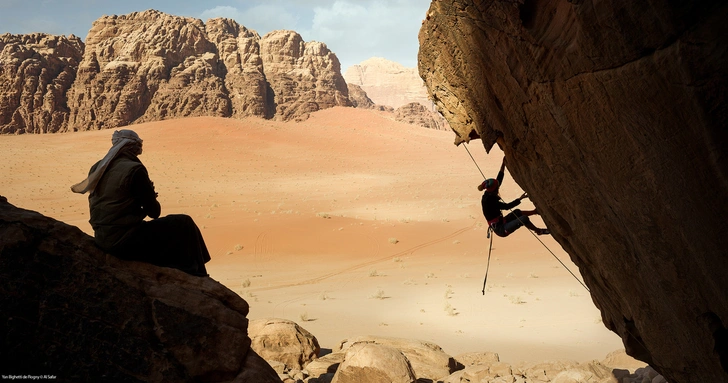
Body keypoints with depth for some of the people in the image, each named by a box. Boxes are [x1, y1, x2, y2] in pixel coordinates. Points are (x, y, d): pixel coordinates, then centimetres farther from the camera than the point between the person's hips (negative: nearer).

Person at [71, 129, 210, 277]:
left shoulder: (97, 168, 7)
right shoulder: (134, 169, -14)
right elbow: (154, 212, -9)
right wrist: (151, 194, 12)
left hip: (101, 239, 9)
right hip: (124, 241, -8)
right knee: (184, 224, 2)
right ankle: (196, 277, 12)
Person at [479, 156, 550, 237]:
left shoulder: (489, 195, 4)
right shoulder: (488, 200, -24)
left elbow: (499, 180, 9)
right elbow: (507, 206, -21)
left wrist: (503, 164, 8)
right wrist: (520, 199, -14)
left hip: (500, 224, 10)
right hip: (501, 229, -10)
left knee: (517, 212, 19)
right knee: (524, 218, -12)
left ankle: (537, 211, 34)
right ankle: (539, 231, 11)